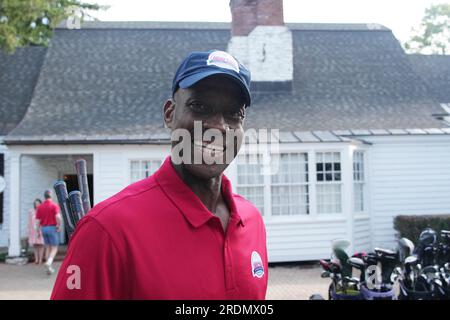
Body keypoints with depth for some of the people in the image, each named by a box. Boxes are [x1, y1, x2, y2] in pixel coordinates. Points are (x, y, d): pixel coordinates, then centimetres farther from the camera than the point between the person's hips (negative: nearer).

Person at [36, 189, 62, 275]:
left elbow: (38, 220, 4)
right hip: (52, 228, -5)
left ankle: (49, 268, 13)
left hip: (44, 228, 5)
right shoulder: (54, 205, -8)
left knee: (48, 248, 14)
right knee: (54, 248, 1)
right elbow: (58, 217, -22)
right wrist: (59, 226, -8)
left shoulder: (40, 207, 6)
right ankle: (49, 262, -25)